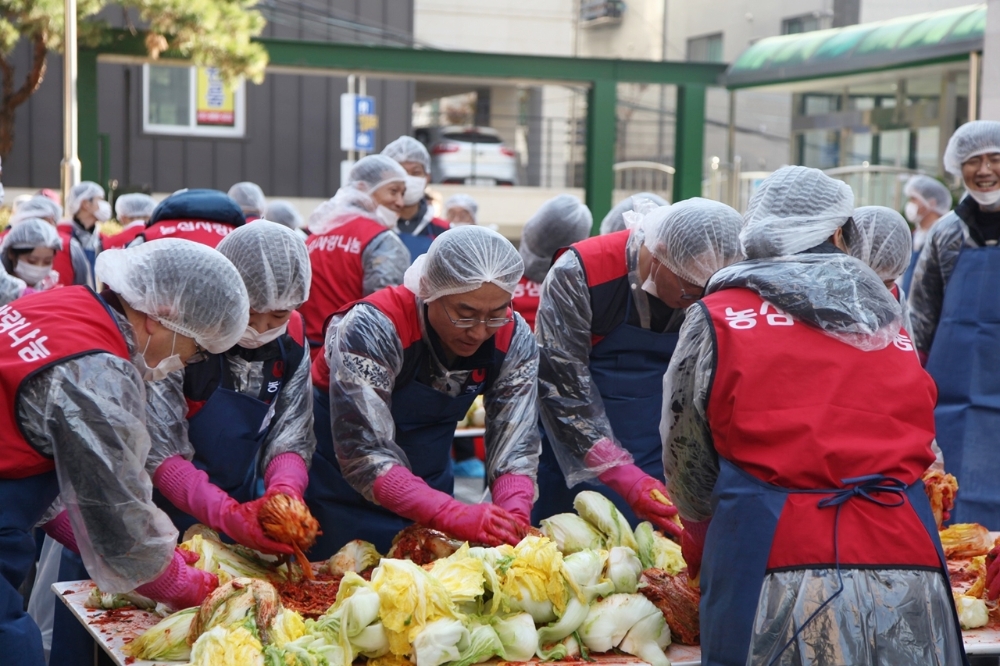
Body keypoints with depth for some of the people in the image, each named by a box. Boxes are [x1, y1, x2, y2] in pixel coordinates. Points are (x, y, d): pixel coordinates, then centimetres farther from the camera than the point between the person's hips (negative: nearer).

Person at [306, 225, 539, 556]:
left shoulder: (514, 340, -16)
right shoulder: (374, 329, -30)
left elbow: (515, 446, -15)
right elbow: (364, 455, -34)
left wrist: (514, 518, -35)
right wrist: (455, 516, -44)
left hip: (428, 488, 4)